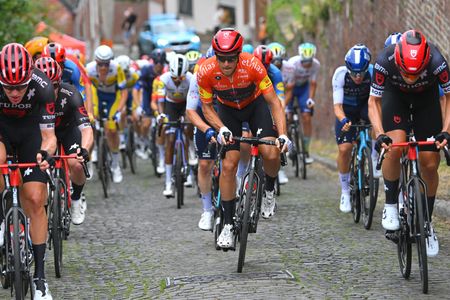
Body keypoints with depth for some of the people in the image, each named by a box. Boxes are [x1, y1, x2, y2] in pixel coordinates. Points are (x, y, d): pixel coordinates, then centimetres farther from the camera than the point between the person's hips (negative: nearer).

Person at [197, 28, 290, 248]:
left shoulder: (253, 66, -33)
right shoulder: (206, 72, -29)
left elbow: (273, 102, -26)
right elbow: (206, 107, -13)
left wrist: (282, 134, -36)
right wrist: (221, 129, -29)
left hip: (255, 104, -1)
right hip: (228, 110, 1)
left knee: (271, 154, -22)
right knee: (228, 165, -11)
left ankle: (269, 191, 10)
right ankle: (228, 224, -1)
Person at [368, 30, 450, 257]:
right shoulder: (385, 61, -36)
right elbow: (374, 101, -22)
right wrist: (379, 134, -37)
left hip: (426, 98, 1)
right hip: (395, 95, -1)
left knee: (430, 164, -5)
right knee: (394, 147, -26)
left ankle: (427, 223, 11)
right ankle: (390, 206, -7)